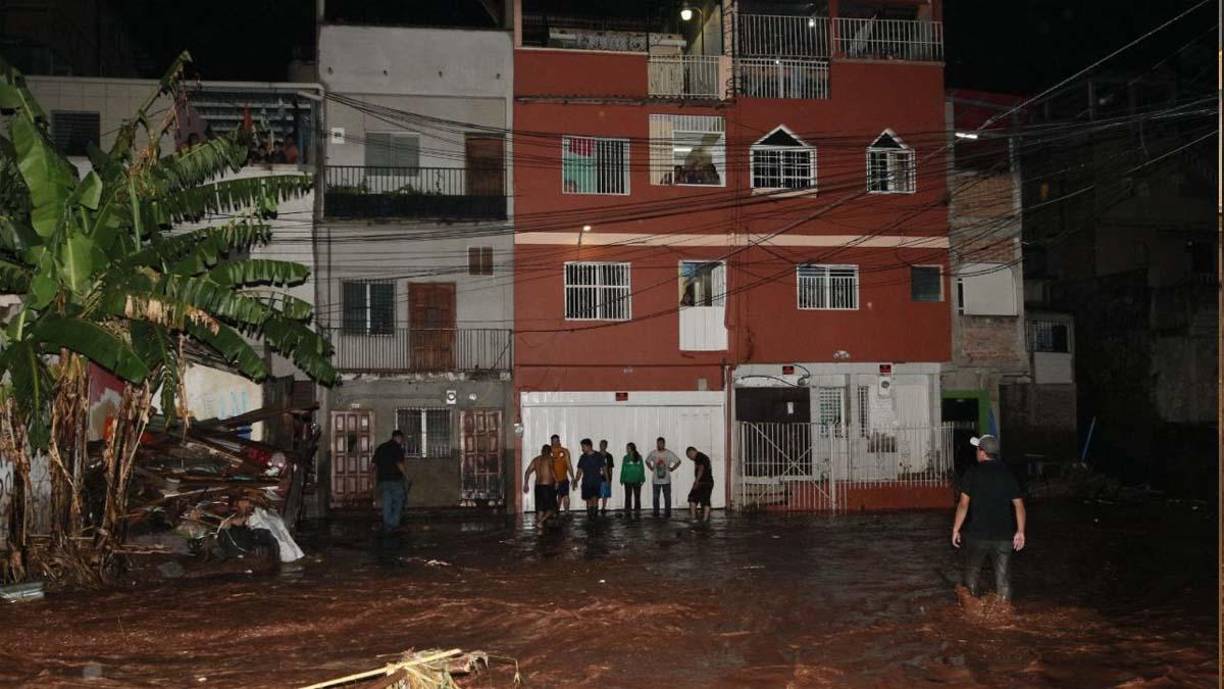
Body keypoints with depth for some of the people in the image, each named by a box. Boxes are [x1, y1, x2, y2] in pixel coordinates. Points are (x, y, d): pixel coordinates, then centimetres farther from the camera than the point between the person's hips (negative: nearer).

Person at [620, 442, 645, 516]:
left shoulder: (639, 457, -1)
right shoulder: (626, 458, 1)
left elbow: (642, 469, 2)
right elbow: (623, 469, 4)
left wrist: (642, 479, 0)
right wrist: (622, 479, 0)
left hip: (637, 481, -1)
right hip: (628, 481, 1)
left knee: (637, 496, 3)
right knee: (628, 496, 3)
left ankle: (637, 511, 9)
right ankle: (627, 511, 8)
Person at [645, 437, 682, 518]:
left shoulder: (669, 453, -3)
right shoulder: (653, 453, 2)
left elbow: (678, 461, 7)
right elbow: (647, 461, 19)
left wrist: (672, 469, -1)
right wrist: (651, 468, 7)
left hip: (666, 480, -1)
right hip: (656, 480, 1)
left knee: (667, 498, -2)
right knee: (655, 497, 4)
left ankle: (667, 514, 4)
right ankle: (656, 514, 12)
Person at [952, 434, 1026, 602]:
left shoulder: (973, 473, -6)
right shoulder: (1007, 474, 2)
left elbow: (964, 504, -10)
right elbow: (1019, 505, 0)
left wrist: (956, 529, -4)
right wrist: (1020, 531, 6)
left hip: (977, 533, -1)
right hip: (1003, 535, 2)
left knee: (972, 572, 18)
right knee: (1003, 577, 6)